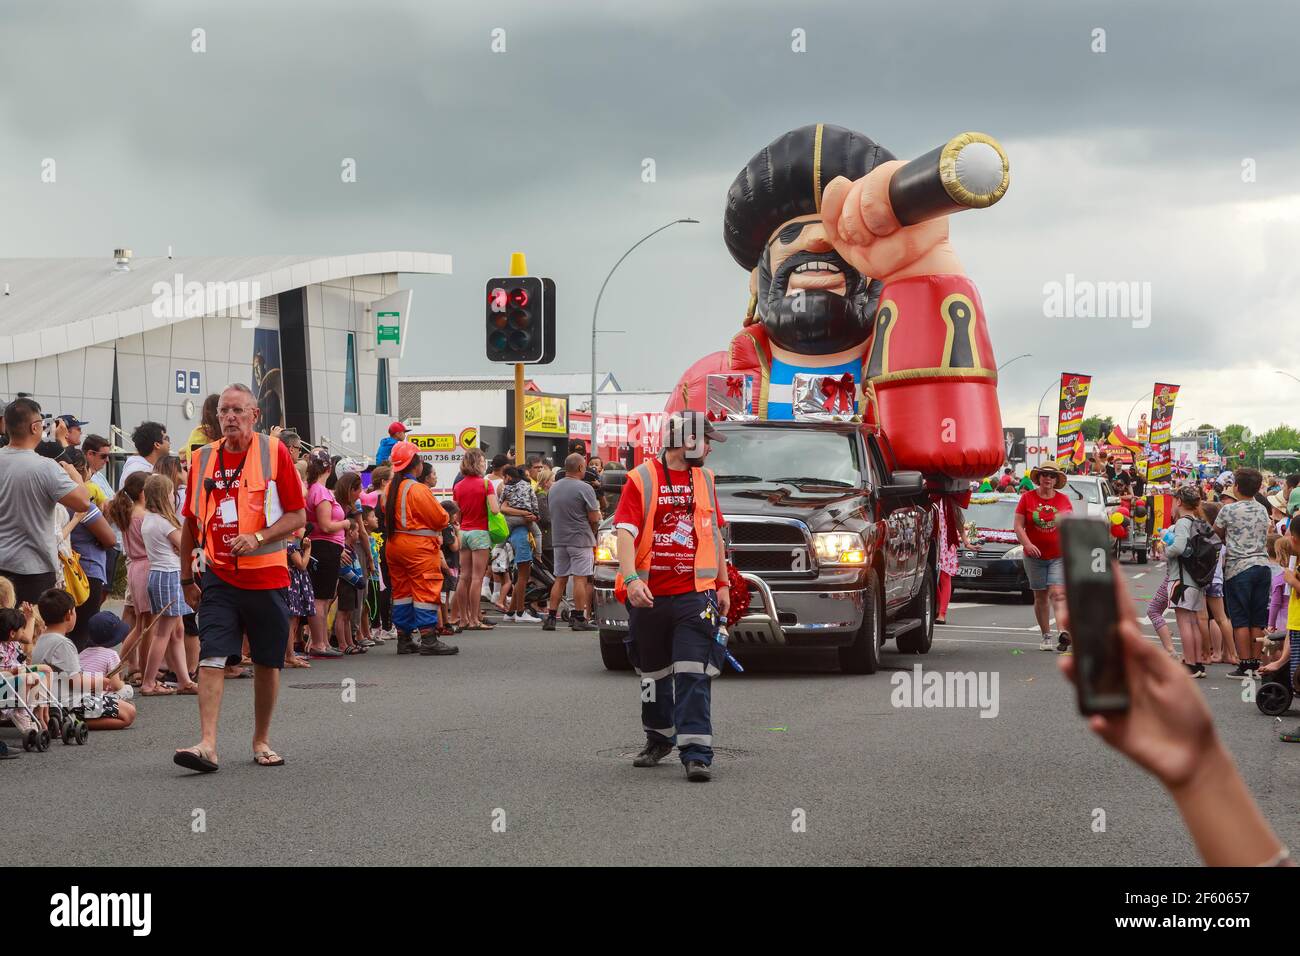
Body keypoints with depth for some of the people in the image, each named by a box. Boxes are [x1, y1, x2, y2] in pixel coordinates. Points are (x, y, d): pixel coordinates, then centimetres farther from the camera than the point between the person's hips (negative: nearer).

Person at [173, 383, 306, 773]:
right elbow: (191, 521, 15)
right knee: (211, 657, -11)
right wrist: (187, 578, 15)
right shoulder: (203, 458, 6)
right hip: (218, 577, 2)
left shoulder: (275, 452, -3)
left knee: (267, 662, 7)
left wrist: (257, 538, -18)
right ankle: (207, 745, -17)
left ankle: (261, 741, 23)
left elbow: (298, 515, -3)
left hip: (266, 576, -1)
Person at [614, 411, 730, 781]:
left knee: (694, 675, -10)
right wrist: (631, 578, -25)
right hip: (648, 595, -1)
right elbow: (625, 532, -12)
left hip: (695, 594, 1)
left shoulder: (704, 479, 11)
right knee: (653, 674, 14)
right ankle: (659, 739, 33)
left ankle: (696, 753, -13)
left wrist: (723, 584, 19)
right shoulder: (642, 479, -4)